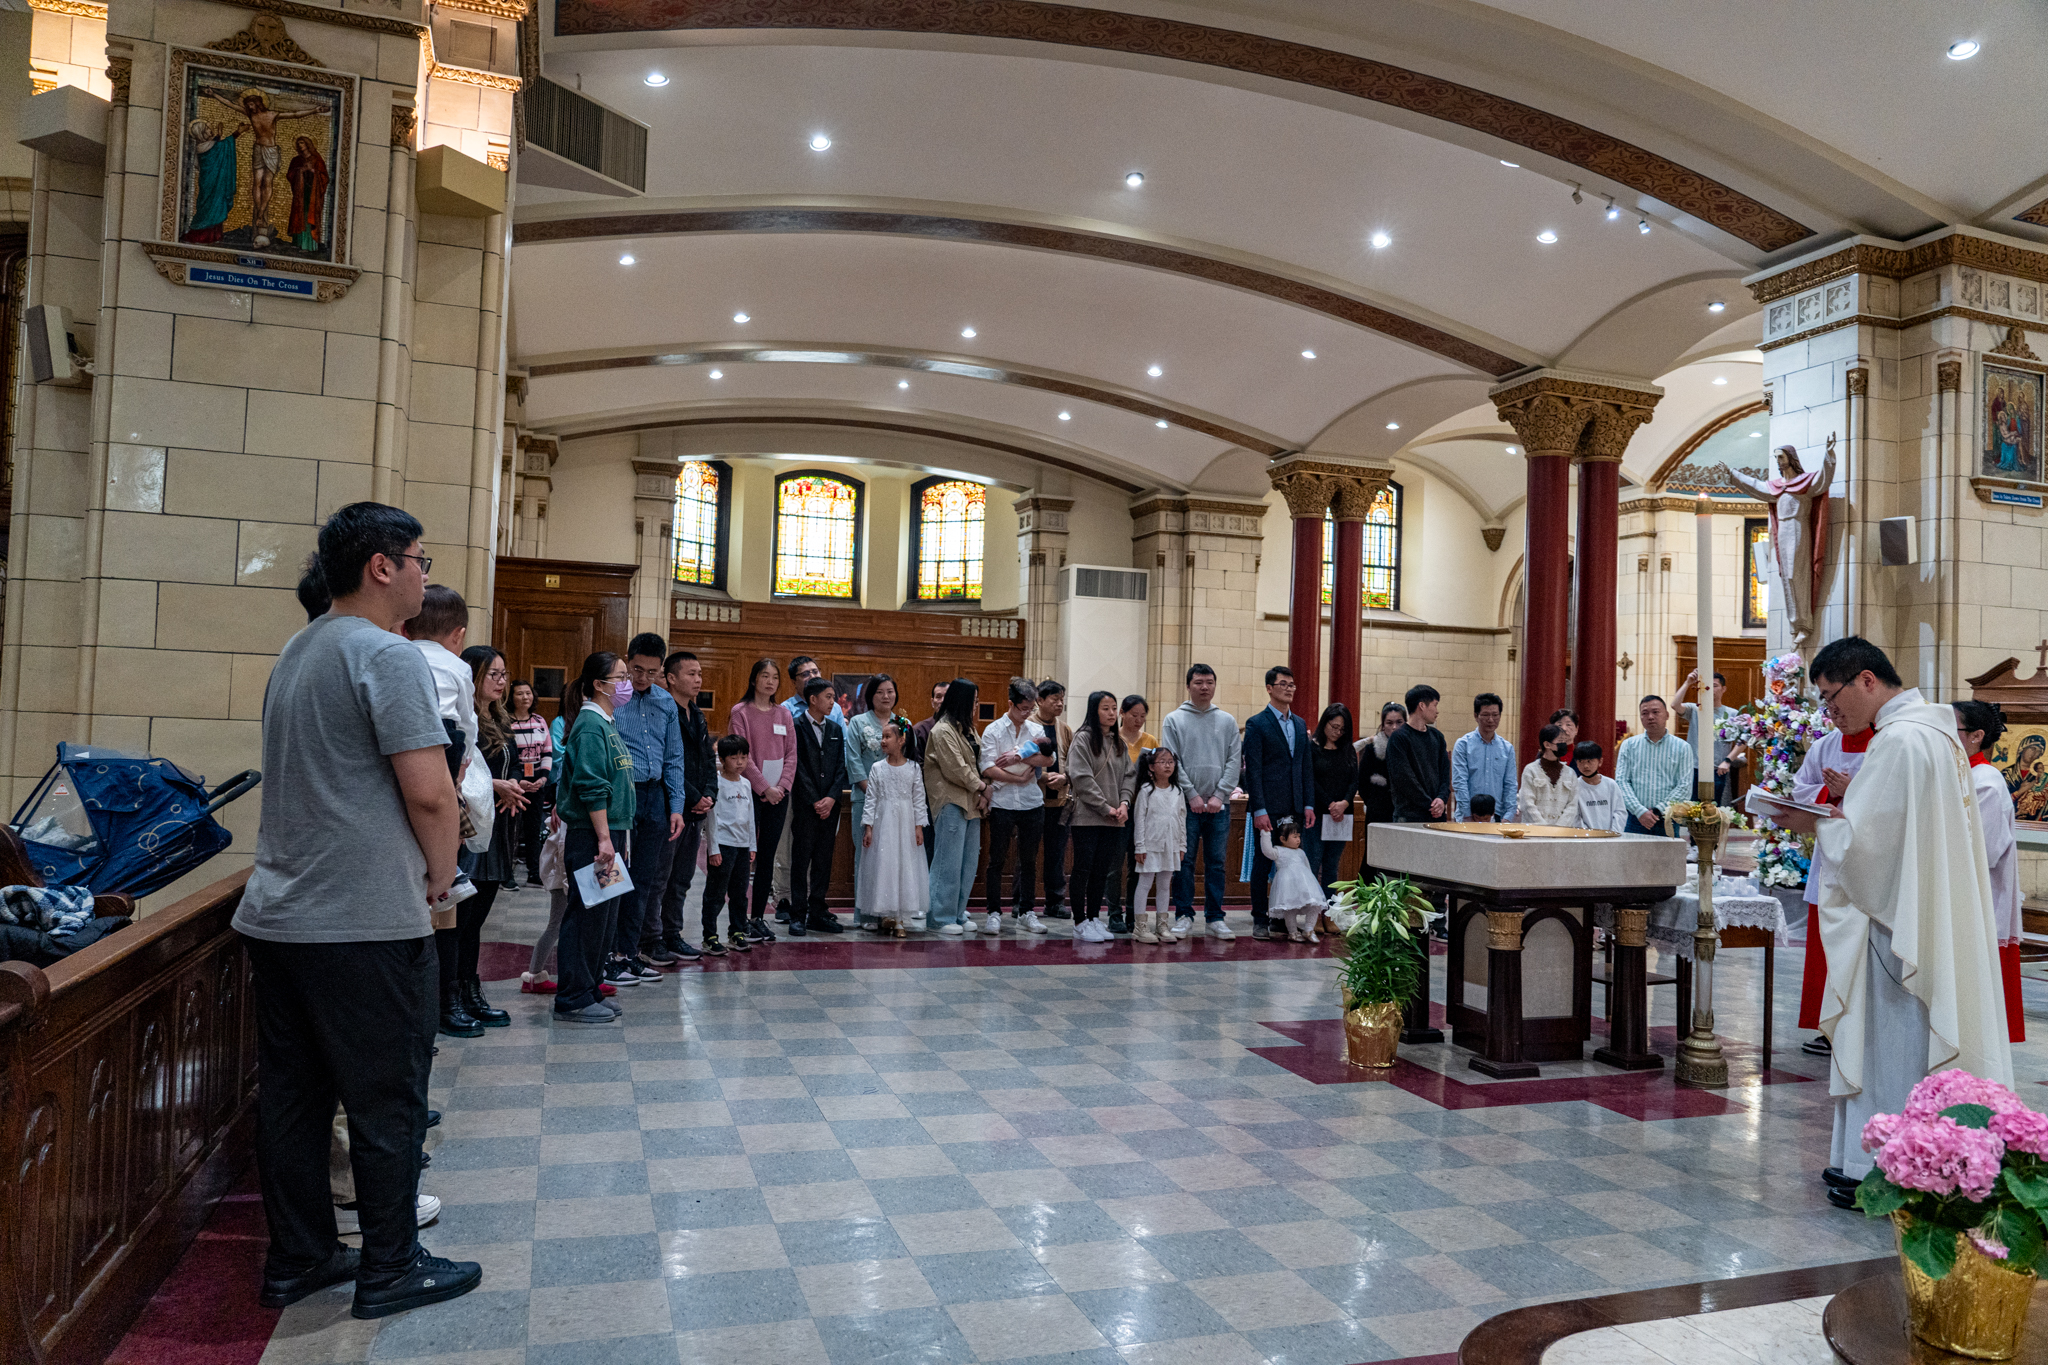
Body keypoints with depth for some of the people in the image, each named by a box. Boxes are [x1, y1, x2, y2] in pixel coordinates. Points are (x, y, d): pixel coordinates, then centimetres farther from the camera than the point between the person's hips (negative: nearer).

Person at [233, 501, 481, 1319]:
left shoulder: (296, 654, 15)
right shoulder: (389, 657, -15)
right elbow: (429, 792, -21)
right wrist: (442, 873, -4)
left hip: (276, 914, 9)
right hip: (366, 925, -9)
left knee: (292, 1098, 15)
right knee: (386, 1104, 4)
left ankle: (297, 1261, 26)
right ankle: (390, 1272, 15)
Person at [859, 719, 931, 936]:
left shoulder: (913, 769, 0)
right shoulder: (877, 768, 2)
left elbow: (919, 800, 2)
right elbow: (871, 799, 2)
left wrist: (919, 827, -2)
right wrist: (868, 827, -2)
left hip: (906, 825, 0)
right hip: (882, 824, 0)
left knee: (906, 866, 0)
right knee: (882, 865, -1)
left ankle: (901, 918, 6)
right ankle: (884, 914, 8)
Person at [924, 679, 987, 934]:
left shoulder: (967, 729, 19)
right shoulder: (942, 731, -10)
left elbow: (977, 764, 12)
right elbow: (956, 769, -15)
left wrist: (984, 793, -2)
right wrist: (980, 786, -6)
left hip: (971, 803, 9)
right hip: (951, 802, -9)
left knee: (969, 862, 9)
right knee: (950, 862, -7)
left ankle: (958, 913, 17)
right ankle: (944, 918, -1)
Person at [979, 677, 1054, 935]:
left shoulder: (1036, 730, 9)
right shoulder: (993, 730, -2)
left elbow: (1048, 760, -6)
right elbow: (988, 769, -11)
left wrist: (1020, 756, -15)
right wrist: (1019, 778, -11)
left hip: (1032, 803, 3)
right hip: (1002, 803, -3)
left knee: (1029, 860, 9)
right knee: (997, 860, 2)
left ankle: (1027, 912, 18)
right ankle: (994, 913, 10)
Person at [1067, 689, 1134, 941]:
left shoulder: (1118, 742, 14)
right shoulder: (1083, 739, -6)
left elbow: (1127, 775, 14)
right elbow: (1082, 778, -13)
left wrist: (1124, 803, -4)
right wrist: (1106, 808, -14)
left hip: (1114, 820, 6)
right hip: (1087, 816, -6)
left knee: (1102, 871, 9)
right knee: (1083, 870, -2)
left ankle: (1094, 918, 17)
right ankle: (1080, 923, 4)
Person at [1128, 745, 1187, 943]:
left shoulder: (1177, 791, 8)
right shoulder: (1146, 791, -6)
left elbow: (1182, 819, 12)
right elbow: (1139, 819, -6)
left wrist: (1182, 845, 10)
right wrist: (1140, 846, -9)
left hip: (1171, 846, 5)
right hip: (1151, 845, -5)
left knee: (1165, 884, 11)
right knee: (1145, 883, -2)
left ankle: (1161, 925, 18)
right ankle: (1142, 927, 2)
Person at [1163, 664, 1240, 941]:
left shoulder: (1227, 721, 9)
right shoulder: (1174, 719, 3)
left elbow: (1235, 761, 4)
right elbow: (1172, 761, -3)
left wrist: (1220, 795, -7)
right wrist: (1192, 795, -10)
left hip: (1219, 804, 2)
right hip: (1186, 803, -2)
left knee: (1217, 862, 5)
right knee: (1184, 861, 1)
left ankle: (1215, 918, 11)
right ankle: (1184, 916, 8)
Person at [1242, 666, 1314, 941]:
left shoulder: (1300, 724, 15)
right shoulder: (1257, 724, -4)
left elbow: (1307, 768, 16)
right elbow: (1253, 770, -9)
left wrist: (1309, 805, 7)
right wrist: (1259, 810, -15)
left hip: (1295, 809, 6)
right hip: (1268, 808, -5)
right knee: (1262, 864, 1)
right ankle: (1260, 920, 9)